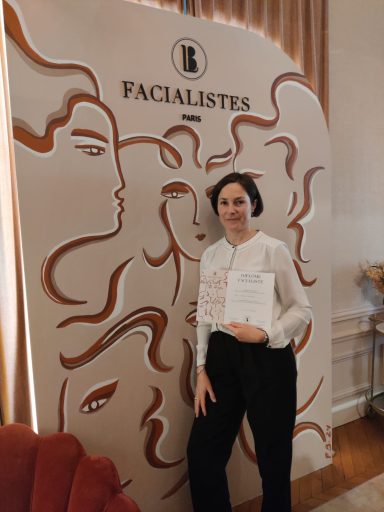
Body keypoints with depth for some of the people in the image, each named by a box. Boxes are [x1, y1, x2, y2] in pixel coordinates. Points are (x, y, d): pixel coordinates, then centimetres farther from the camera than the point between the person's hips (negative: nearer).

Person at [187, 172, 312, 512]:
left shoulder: (273, 249, -7)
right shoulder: (210, 255, 7)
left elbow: (302, 309, -5)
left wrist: (265, 335, -21)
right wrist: (201, 369, 5)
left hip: (267, 358, -4)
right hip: (223, 356, 4)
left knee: (273, 456, 14)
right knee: (201, 451, 10)